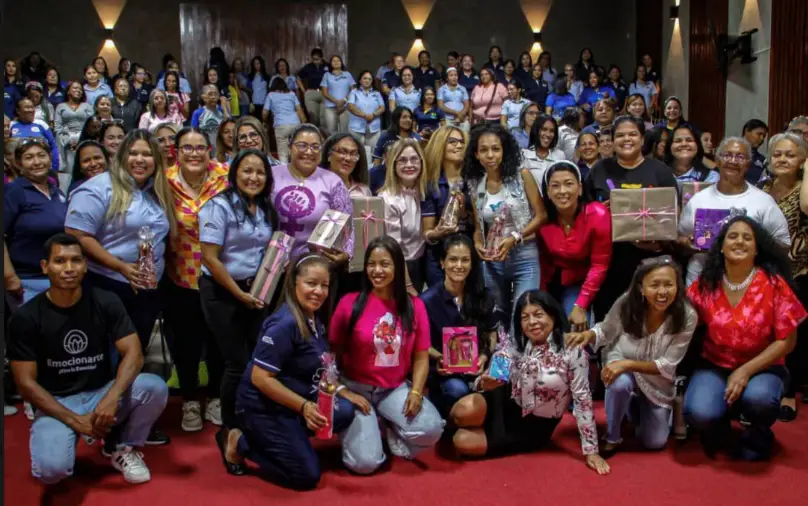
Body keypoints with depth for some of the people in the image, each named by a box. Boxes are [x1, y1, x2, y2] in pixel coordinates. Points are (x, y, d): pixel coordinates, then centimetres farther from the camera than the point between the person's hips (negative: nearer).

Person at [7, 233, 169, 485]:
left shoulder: (106, 302, -5)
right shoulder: (25, 317, -9)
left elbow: (133, 354, -12)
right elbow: (26, 383, -9)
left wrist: (111, 398, -31)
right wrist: (75, 420, -19)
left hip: (102, 392, 2)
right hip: (56, 403, -2)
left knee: (155, 388, -27)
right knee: (51, 469, -31)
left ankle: (125, 449, 1)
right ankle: (70, 434, 8)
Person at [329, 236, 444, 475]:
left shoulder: (414, 306, -1)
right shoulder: (350, 303, -9)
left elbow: (421, 357, 1)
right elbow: (333, 353, -1)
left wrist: (416, 392, -15)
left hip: (396, 388, 2)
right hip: (356, 388, -2)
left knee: (432, 429, -26)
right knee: (365, 462, -20)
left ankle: (391, 432, 7)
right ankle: (360, 429, 16)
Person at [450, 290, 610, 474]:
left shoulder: (572, 350, -20)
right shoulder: (517, 344, -2)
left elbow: (582, 398, -18)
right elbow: (497, 375, 3)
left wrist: (591, 451, -17)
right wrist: (484, 382, -24)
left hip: (534, 426, -4)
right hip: (508, 404, 4)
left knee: (464, 443, -18)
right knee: (464, 410, -29)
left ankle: (494, 430, 17)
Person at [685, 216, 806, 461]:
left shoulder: (774, 283, -10)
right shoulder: (706, 284, -4)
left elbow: (786, 341, -10)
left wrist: (746, 370, -18)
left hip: (762, 367, -1)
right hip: (714, 366, 1)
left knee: (757, 399, -35)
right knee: (698, 414, -27)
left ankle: (758, 434, 3)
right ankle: (718, 428, 14)